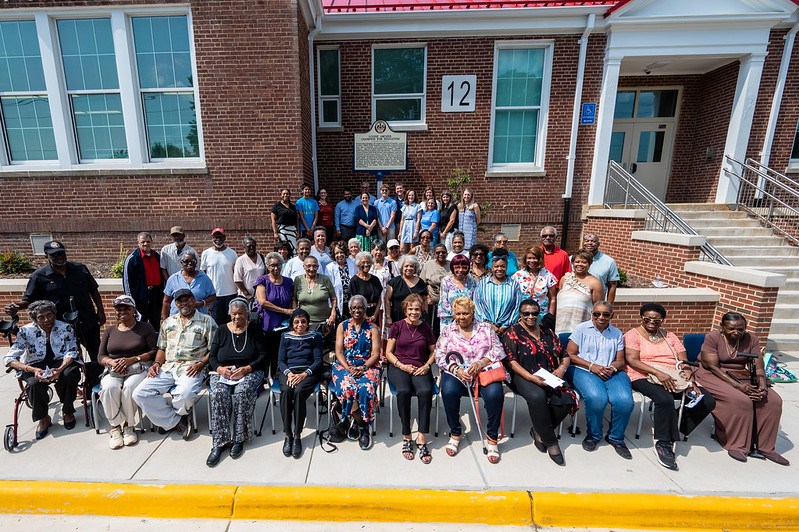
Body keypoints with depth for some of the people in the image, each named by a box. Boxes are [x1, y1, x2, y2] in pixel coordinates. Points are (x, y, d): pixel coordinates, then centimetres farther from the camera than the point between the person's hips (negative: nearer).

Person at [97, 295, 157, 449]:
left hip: (138, 368, -3)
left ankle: (128, 425, -14)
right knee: (109, 388, -30)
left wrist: (133, 359, -15)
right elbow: (100, 357, 14)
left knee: (129, 387, -34)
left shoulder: (145, 327, 6)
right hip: (114, 371, 3)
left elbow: (155, 351, -2)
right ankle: (115, 426, -15)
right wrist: (112, 362, -9)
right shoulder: (109, 331, 19)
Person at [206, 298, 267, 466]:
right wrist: (219, 369, -12)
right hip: (222, 372, 2)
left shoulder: (255, 329, 4)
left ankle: (239, 439, -20)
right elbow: (212, 357, 9)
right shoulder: (222, 330, 11)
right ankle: (219, 443, -24)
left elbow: (263, 356, -1)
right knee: (218, 394, -30)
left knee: (242, 392, -33)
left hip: (249, 372, -2)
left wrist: (247, 368, -17)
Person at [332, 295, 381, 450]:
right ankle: (363, 427, -12)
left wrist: (363, 368, -16)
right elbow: (339, 352, 3)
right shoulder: (342, 326, 10)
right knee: (347, 387, -30)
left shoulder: (372, 328, 6)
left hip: (367, 366, -1)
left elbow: (376, 354, 0)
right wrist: (348, 368, -13)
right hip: (345, 365, 1)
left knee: (365, 388, -32)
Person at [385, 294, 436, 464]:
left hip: (420, 369, 1)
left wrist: (427, 365, -1)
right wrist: (401, 366, -10)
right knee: (403, 391, -33)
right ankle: (406, 437, -17)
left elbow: (434, 351, 18)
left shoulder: (425, 327, 10)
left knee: (426, 391, -31)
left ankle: (422, 437, -19)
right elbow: (388, 352, 5)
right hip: (399, 367, -1)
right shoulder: (397, 326, 5)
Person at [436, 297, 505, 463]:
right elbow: (440, 356, 3)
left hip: (483, 372, 0)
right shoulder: (447, 330, 11)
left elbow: (498, 351, 2)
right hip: (455, 373, 0)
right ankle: (455, 433, -6)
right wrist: (456, 369, -13)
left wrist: (481, 362, -15)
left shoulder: (485, 328, 11)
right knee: (448, 391, -31)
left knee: (495, 393, -30)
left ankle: (492, 437, -6)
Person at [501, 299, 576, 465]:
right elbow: (511, 361, -6)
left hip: (549, 376, 5)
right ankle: (550, 441, -12)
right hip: (524, 377, -4)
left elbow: (565, 355, 18)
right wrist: (531, 378, -19)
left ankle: (539, 431, 0)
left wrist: (562, 368, -5)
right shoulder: (512, 333, 3)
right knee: (537, 396, -35)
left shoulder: (547, 332, 18)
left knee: (567, 399, -24)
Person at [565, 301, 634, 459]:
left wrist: (612, 368, -9)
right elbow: (570, 355, 0)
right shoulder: (581, 329, 5)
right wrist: (591, 366, -12)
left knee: (625, 400, -27)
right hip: (583, 370, -3)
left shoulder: (617, 333, 17)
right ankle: (593, 435, -3)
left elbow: (620, 360, 14)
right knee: (597, 397, -33)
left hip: (612, 373, 4)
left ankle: (616, 438, 2)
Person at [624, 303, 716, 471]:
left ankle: (673, 427, 5)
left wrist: (691, 381, -8)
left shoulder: (669, 336, 18)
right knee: (665, 399, -34)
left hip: (674, 378, 6)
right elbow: (632, 360, -12)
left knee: (708, 401, -11)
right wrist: (658, 373, -24)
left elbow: (683, 361, 10)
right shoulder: (633, 334, 1)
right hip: (644, 377, -6)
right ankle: (663, 443, -17)